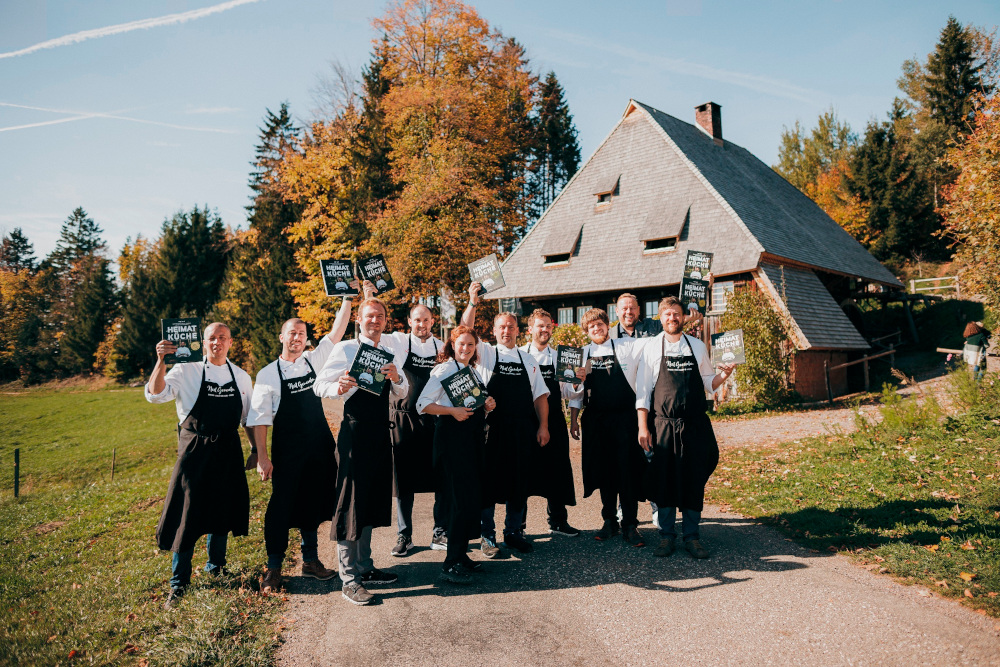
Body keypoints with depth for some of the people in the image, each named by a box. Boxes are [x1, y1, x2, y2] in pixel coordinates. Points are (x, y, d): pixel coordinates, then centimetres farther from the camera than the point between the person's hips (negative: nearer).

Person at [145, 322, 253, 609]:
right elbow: (155, 395, -18)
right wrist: (161, 360, -30)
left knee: (223, 512, 13)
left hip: (228, 451, 4)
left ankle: (215, 569, 35)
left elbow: (249, 418, 15)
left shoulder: (241, 377, 8)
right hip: (195, 450, -3)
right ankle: (178, 584, 14)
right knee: (188, 514, 0)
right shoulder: (186, 371, -4)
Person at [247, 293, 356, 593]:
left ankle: (310, 560, 25)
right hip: (286, 447, -4)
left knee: (314, 502, 12)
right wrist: (262, 456, -12)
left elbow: (337, 331, 6)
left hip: (319, 444, 4)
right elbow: (259, 418, -7)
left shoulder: (314, 360, 6)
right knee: (282, 504, 0)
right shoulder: (268, 374, -4)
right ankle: (273, 568, 13)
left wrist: (348, 298, 0)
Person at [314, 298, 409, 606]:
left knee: (373, 500, 16)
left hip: (381, 430, 7)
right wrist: (338, 388, -30)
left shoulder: (391, 354, 12)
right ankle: (348, 580, 6)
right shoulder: (345, 349, -5)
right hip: (355, 429, -7)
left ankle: (364, 567, 30)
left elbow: (401, 393, 13)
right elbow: (320, 385, -8)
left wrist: (396, 378, -8)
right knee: (351, 502, -3)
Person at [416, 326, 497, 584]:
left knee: (474, 497, 10)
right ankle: (451, 564, -1)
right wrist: (452, 411, -22)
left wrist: (489, 405, 3)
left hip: (474, 436, 8)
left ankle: (461, 554, 23)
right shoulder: (444, 369, -7)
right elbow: (423, 404, -14)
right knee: (461, 499, -9)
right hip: (453, 435, -8)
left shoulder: (477, 371, 15)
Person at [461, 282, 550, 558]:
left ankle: (514, 532, 24)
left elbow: (540, 394, 13)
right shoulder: (486, 353, 6)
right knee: (489, 481, 0)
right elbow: (466, 331, -10)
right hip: (493, 429, -3)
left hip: (523, 431, 3)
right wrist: (473, 303, -22)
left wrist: (543, 426, 4)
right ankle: (487, 536, 11)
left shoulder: (528, 359, 15)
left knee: (520, 482, 9)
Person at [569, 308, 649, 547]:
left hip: (624, 417, -2)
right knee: (603, 471, 9)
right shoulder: (582, 355, 8)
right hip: (595, 420, 3)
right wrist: (573, 419, 9)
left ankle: (630, 525, 10)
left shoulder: (626, 347, 0)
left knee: (627, 471, -1)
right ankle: (609, 521, 24)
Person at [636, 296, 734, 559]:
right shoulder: (651, 348, 2)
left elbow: (708, 383, 14)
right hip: (662, 424, -2)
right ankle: (666, 535, 19)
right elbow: (642, 390, 0)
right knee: (664, 479, 4)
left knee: (694, 480, 5)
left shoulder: (698, 346, 8)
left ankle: (691, 536, 20)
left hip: (695, 425, 2)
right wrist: (643, 427, -5)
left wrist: (723, 375, -7)